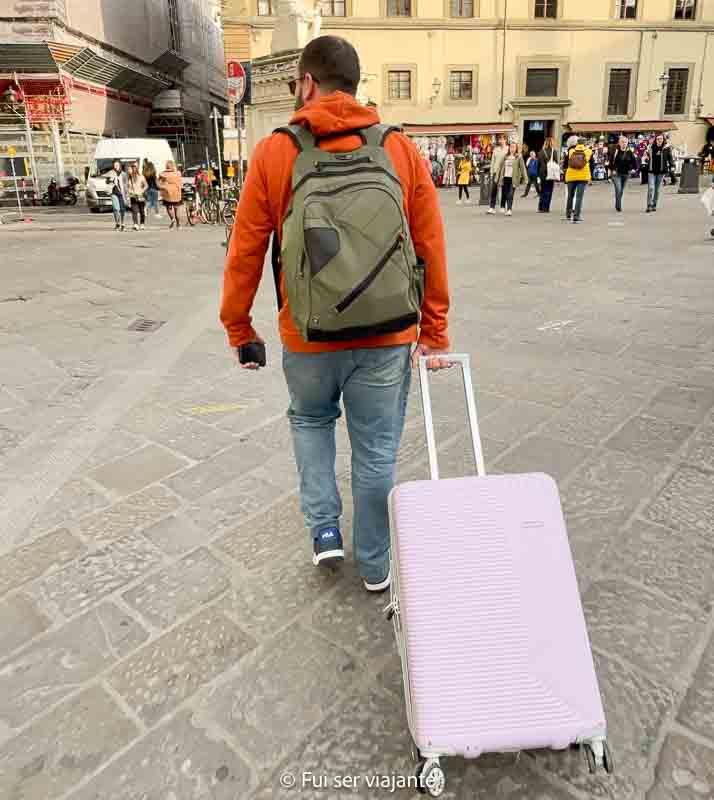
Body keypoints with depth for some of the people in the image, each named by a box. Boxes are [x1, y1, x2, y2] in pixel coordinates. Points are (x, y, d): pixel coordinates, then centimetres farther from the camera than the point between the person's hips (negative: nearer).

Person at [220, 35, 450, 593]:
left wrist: (239, 328, 11)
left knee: (310, 419, 29)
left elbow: (245, 253, -1)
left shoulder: (274, 154, -3)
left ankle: (324, 527, 26)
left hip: (307, 337, 0)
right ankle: (375, 567, 31)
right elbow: (431, 249, 1)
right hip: (387, 337, 1)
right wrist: (435, 332, 8)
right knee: (377, 451, 15)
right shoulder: (402, 150, 1)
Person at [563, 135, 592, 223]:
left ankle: (568, 214, 27)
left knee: (570, 196, 17)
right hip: (583, 177, -1)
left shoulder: (570, 151, 3)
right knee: (579, 196, -3)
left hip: (571, 176, 1)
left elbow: (564, 166, 5)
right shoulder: (588, 151, 3)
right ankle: (576, 216, -11)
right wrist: (590, 177, 18)